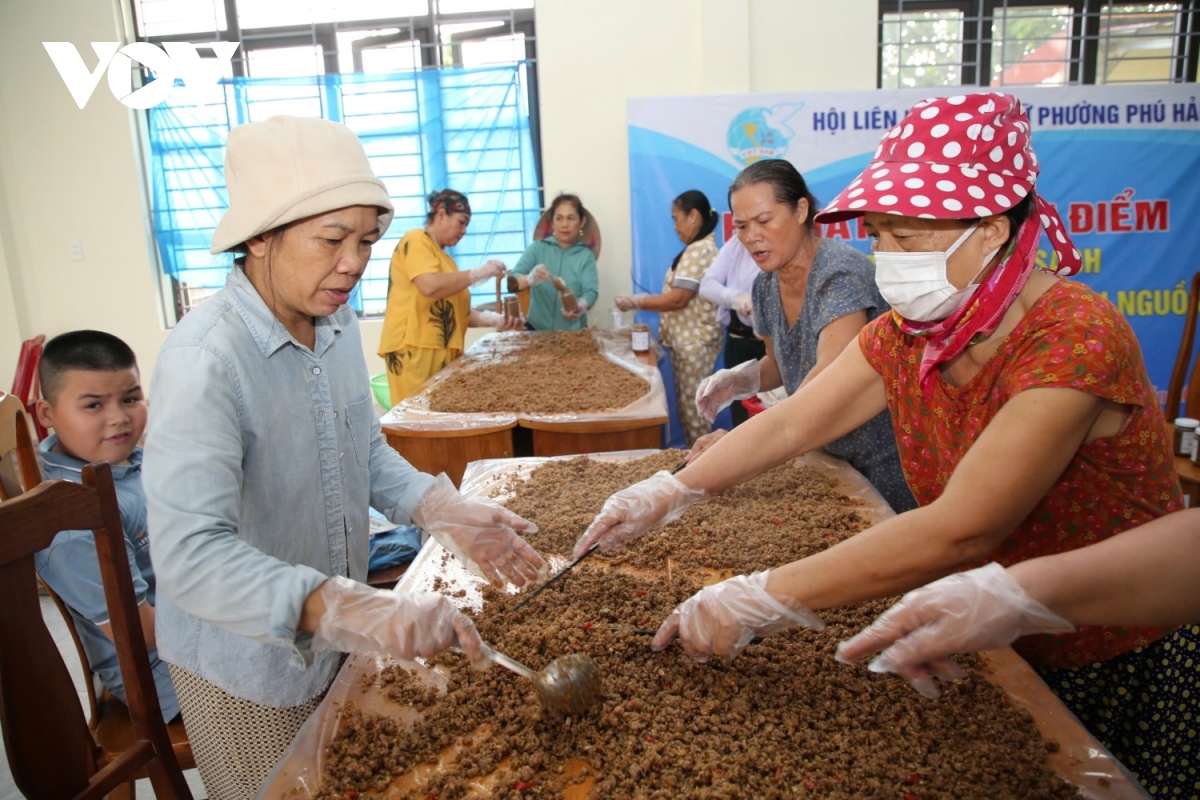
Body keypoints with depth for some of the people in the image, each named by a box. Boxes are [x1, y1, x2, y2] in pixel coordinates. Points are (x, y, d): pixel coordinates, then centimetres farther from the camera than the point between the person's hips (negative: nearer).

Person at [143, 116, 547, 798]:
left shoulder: (337, 324, -5)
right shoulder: (204, 360, -30)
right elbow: (190, 555, -38)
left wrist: (440, 508, -11)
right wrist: (356, 610, -49)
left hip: (336, 641, 7)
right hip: (245, 668, -7)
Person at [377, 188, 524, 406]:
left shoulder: (443, 257, 21)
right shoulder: (416, 241, -2)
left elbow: (455, 308, 19)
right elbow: (430, 286, -19)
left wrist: (494, 320, 5)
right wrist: (478, 273, -10)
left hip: (440, 351, 8)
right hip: (414, 349, -8)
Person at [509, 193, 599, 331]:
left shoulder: (586, 256, 8)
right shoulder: (537, 248, 7)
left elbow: (590, 291, -6)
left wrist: (581, 306, -31)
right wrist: (529, 279, -27)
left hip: (572, 330, 0)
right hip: (536, 328, 0)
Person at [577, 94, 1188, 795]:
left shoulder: (1074, 338, -31)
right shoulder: (908, 331, -7)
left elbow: (959, 530, -38)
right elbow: (793, 424, -3)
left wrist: (756, 601, -38)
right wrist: (671, 492, -13)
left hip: (1126, 669, -6)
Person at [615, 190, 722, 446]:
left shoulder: (698, 250, -17)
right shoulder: (701, 248, 15)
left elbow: (678, 299, -22)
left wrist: (634, 302, -13)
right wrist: (643, 300, 8)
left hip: (694, 342, -10)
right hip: (687, 340, 10)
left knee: (692, 407, -3)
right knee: (688, 405, 14)